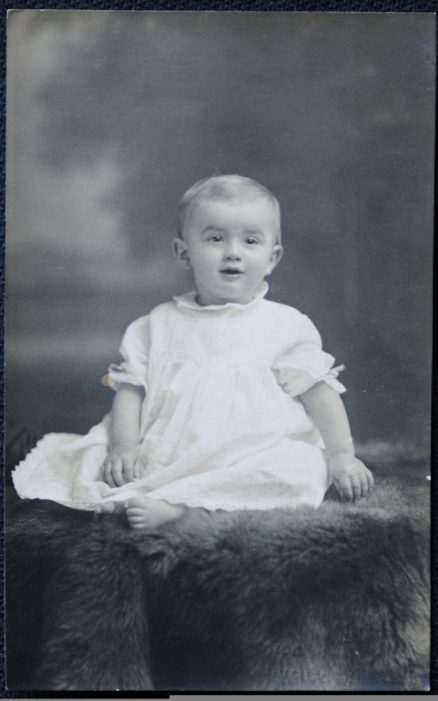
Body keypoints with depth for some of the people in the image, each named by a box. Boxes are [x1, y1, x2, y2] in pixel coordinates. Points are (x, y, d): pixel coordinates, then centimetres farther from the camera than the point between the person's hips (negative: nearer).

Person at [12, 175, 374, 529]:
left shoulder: (286, 325, 7)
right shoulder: (160, 324, 12)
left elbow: (318, 391, 5)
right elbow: (131, 388, 7)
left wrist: (341, 455, -4)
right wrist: (123, 445, -9)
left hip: (247, 459, -1)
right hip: (167, 457, 2)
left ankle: (175, 503, -37)